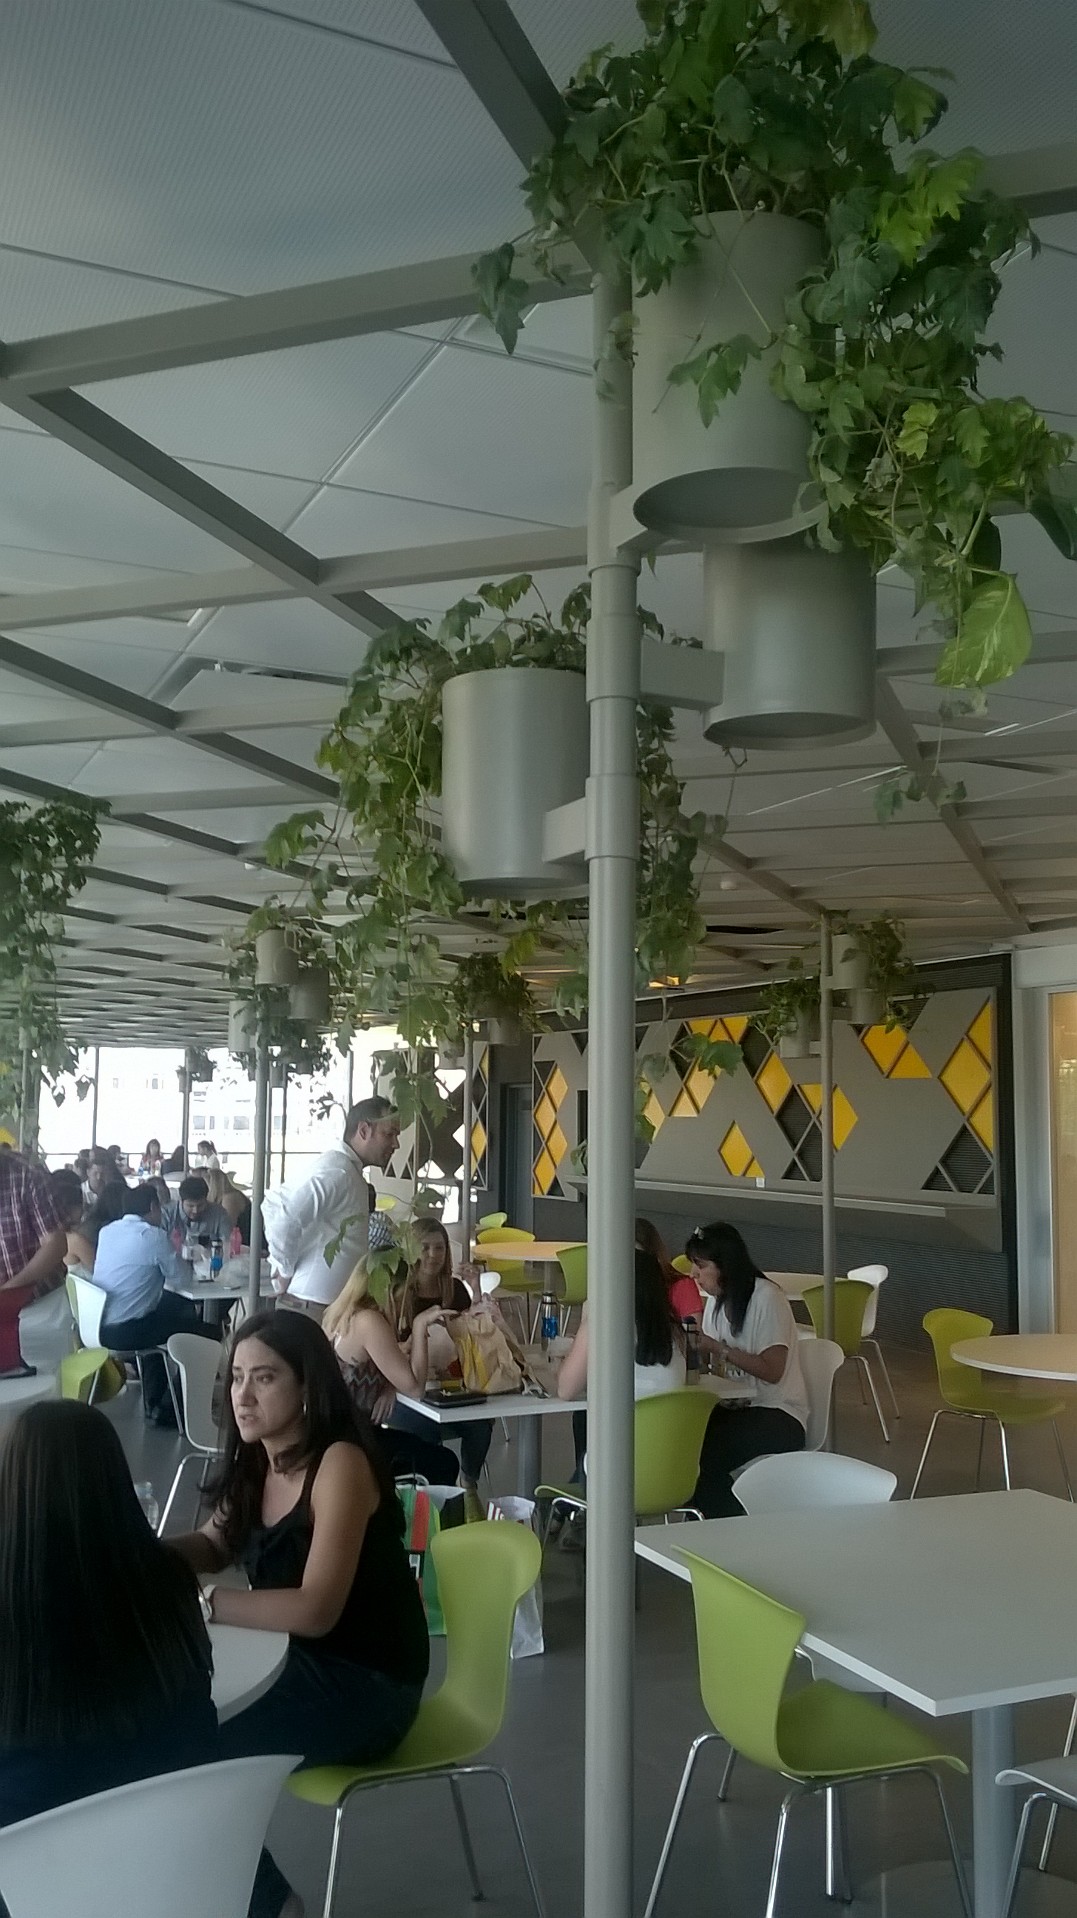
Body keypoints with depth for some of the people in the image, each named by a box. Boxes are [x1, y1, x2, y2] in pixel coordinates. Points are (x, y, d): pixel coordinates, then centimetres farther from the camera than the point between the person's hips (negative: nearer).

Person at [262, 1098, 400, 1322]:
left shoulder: (349, 1171, 14)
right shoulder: (336, 1171, -18)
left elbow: (274, 1204, 19)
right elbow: (284, 1216, -31)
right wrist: (286, 1271, -16)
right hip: (313, 1306, -10)